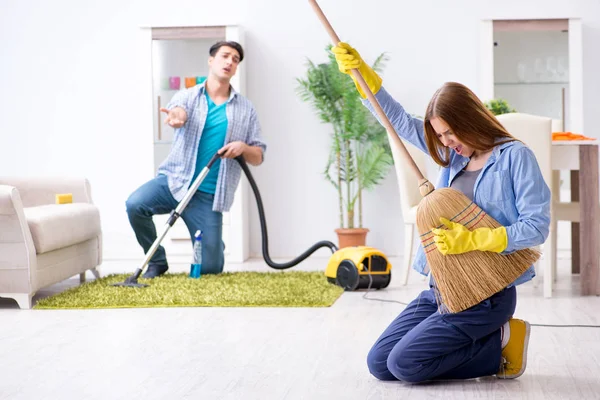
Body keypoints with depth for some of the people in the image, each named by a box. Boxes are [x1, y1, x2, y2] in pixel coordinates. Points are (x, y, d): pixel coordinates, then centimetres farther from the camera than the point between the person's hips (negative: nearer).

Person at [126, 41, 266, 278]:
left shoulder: (246, 109, 9)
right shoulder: (187, 96, 4)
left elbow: (258, 157, 10)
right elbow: (177, 108, -22)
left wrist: (243, 147, -14)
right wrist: (176, 115, -48)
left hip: (208, 195, 0)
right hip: (174, 180, 0)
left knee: (210, 268, -4)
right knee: (135, 205, -30)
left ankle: (215, 246, 36)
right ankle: (157, 261, -3)